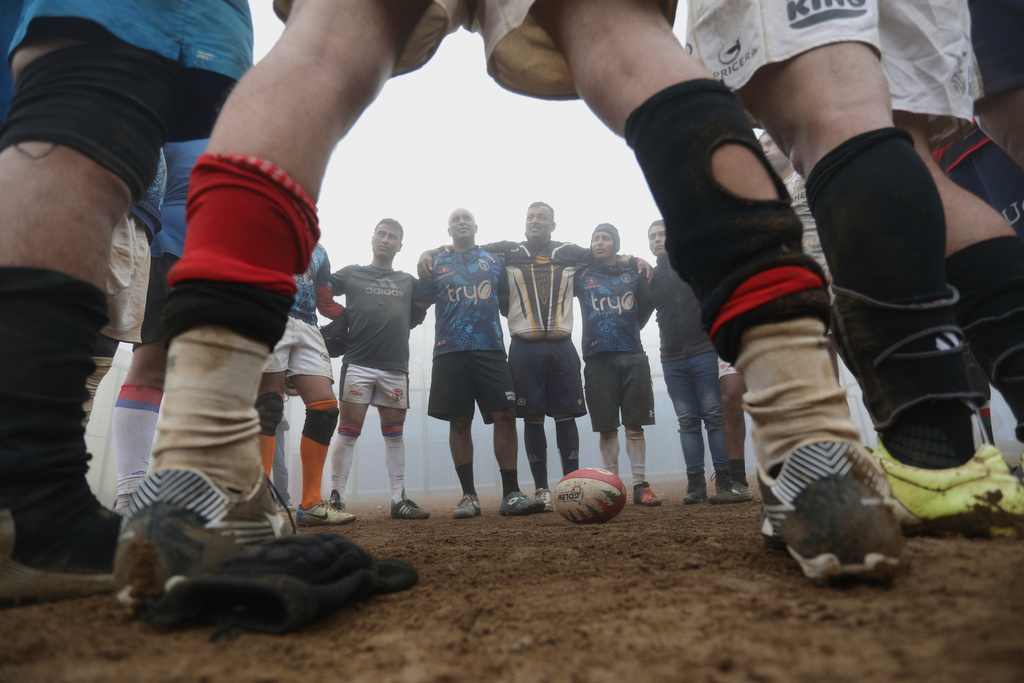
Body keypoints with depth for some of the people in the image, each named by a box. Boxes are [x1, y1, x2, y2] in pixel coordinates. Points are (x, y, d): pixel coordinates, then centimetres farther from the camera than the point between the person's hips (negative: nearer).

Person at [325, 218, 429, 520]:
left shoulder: (409, 282, 20)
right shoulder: (351, 274, 13)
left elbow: (417, 314, 23)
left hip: (396, 367, 3)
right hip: (358, 363, -3)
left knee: (394, 435, 5)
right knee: (348, 431, -5)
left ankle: (399, 500, 9)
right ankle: (336, 498, 0)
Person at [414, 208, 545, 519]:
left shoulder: (494, 260, 17)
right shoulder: (435, 263, 15)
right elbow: (420, 304, 13)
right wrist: (422, 270, 1)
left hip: (490, 349, 1)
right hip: (450, 352, 0)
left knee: (505, 416, -9)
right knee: (459, 422, 1)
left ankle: (511, 495, -3)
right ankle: (469, 496, 9)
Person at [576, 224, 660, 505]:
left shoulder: (632, 275, 16)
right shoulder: (581, 276, 13)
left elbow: (647, 307, 18)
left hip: (633, 357, 1)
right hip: (598, 358, -1)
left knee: (635, 425, 0)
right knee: (607, 428, 0)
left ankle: (640, 485, 5)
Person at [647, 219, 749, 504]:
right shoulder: (650, 277, 16)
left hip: (705, 354, -3)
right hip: (672, 361, 3)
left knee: (715, 417, -4)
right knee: (687, 421, 3)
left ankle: (724, 481, -1)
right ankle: (695, 484, 5)